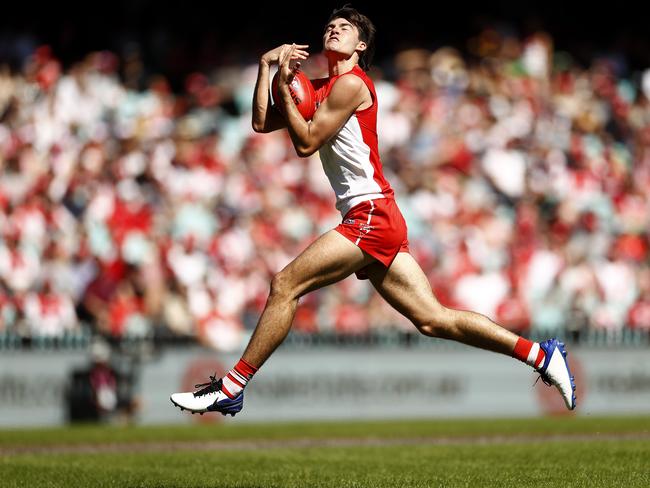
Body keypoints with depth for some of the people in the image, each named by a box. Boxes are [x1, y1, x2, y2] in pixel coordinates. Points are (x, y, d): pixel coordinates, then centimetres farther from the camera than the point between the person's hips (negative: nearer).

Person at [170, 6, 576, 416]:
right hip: (374, 221, 10)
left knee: (285, 285, -10)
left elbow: (306, 142, -9)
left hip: (371, 215, -10)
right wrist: (266, 66, 11)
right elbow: (262, 124, 16)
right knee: (435, 320, 4)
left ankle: (230, 389, -8)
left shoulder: (351, 84, -5)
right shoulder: (320, 88, 21)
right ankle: (540, 354, 3)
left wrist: (285, 88, -2)